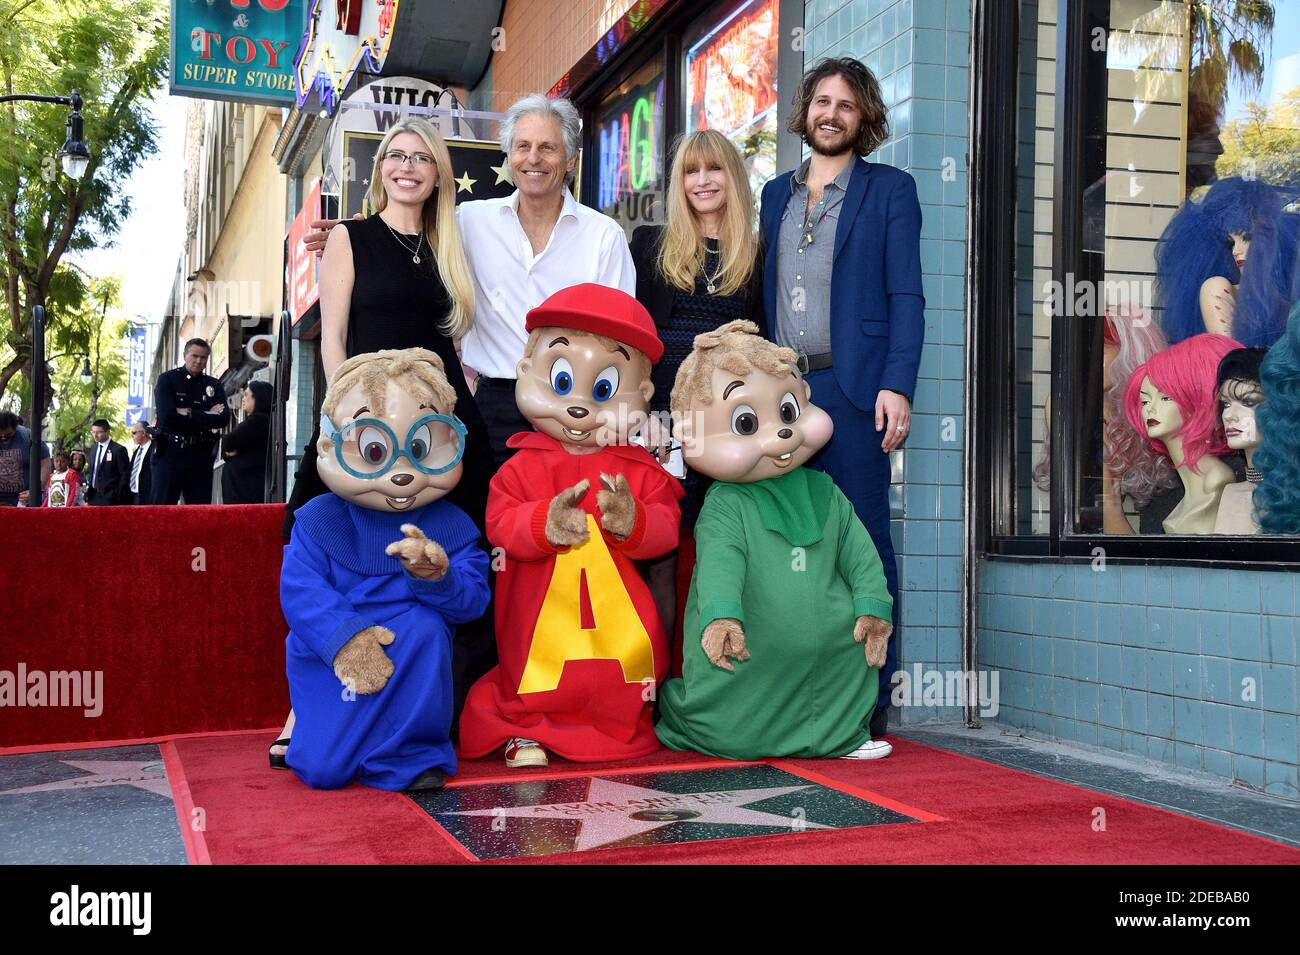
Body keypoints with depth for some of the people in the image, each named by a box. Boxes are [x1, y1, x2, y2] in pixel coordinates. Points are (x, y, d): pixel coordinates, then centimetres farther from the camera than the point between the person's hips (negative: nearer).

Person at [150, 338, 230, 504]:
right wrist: (206, 416, -9)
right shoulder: (167, 380, 3)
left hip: (201, 455, 3)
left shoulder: (214, 385, 12)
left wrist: (190, 414, -11)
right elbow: (167, 416, -13)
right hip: (170, 452, -3)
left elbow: (223, 418, -4)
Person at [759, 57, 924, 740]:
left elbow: (906, 296, -1)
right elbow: (764, 293, 18)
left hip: (852, 388, -4)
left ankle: (870, 702, 3)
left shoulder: (890, 190, 7)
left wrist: (897, 386, -13)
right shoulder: (776, 194, 20)